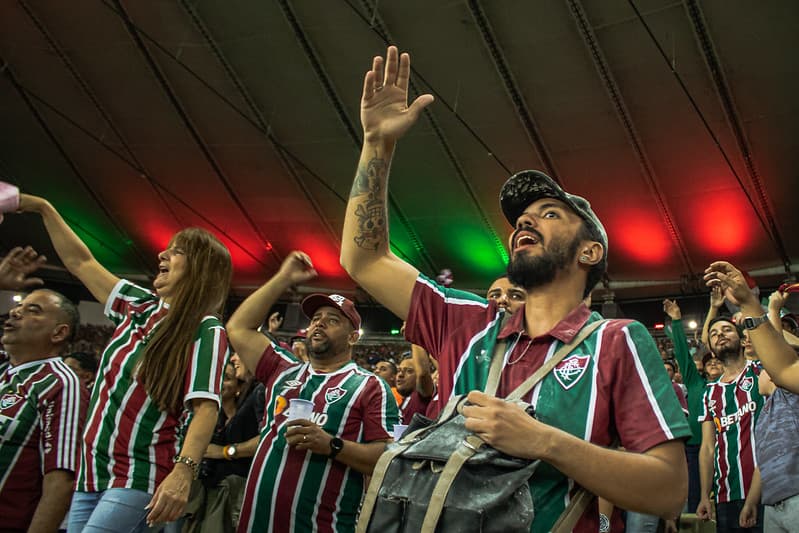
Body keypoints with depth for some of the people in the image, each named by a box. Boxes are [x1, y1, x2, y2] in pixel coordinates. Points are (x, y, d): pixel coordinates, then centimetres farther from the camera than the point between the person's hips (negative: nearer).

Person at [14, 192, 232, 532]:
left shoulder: (205, 330, -10)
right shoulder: (140, 306, 10)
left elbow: (205, 407, -21)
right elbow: (80, 263, 19)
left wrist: (183, 472, -34)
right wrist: (42, 207, 19)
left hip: (137, 479, -7)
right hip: (90, 473, 7)